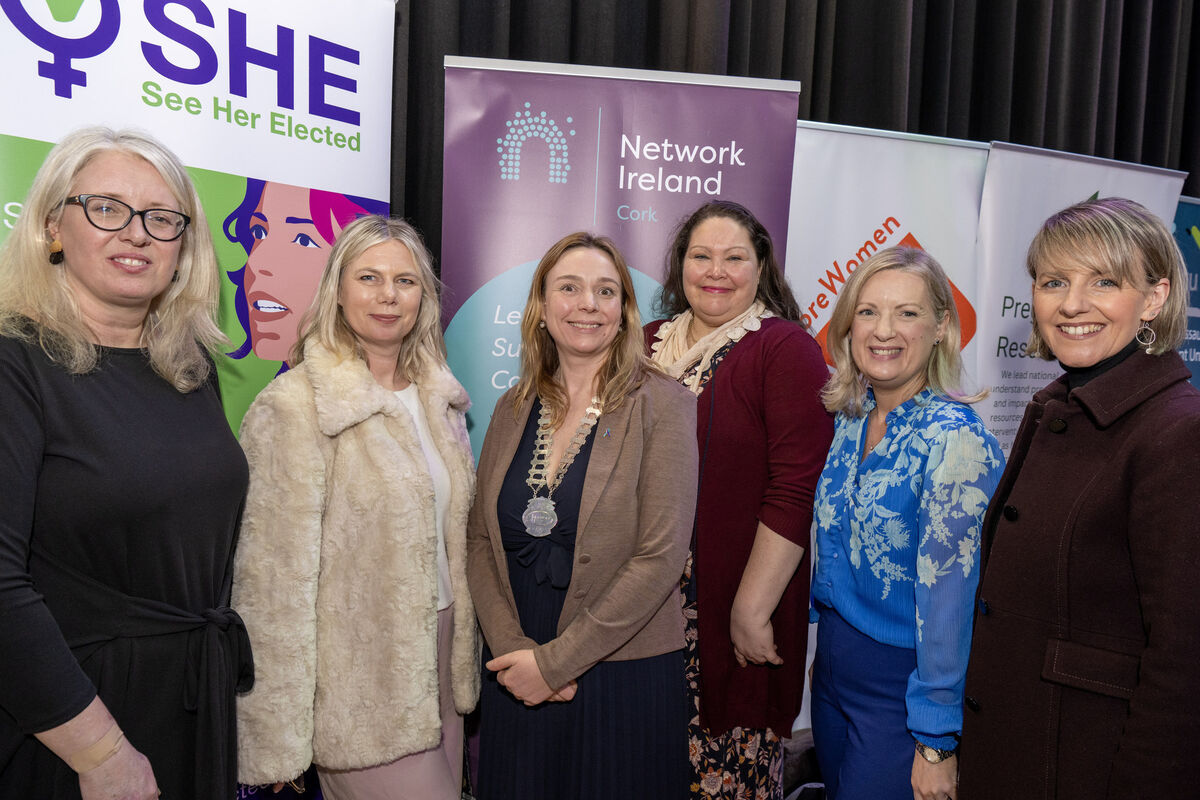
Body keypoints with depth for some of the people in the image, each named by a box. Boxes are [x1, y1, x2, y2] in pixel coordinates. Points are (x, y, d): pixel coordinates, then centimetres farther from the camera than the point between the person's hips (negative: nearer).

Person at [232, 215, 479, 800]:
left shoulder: (439, 397, 7)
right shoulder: (293, 407, -14)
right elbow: (274, 575, -15)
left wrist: (464, 656, 15)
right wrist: (278, 738, -13)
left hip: (440, 651, 7)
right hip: (359, 680, -6)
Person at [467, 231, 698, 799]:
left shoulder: (660, 405, -10)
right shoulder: (514, 409, 4)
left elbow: (660, 556, -16)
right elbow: (479, 541, 4)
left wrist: (556, 661, -14)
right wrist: (513, 647, -9)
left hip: (622, 679, -3)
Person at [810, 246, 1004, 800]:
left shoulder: (956, 438, -20)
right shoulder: (848, 420, 0)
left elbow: (950, 594, -21)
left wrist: (936, 743, -17)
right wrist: (827, 646, 15)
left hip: (903, 683, -6)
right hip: (833, 662, 7)